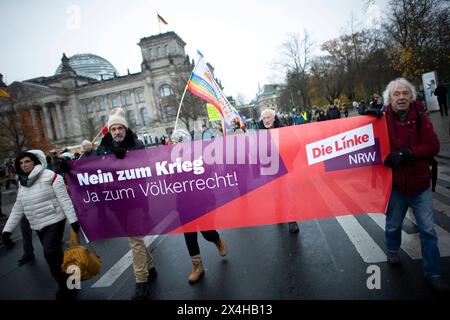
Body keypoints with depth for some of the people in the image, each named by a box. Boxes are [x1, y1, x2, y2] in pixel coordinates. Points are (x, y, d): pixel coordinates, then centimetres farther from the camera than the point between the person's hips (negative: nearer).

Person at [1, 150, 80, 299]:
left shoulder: (50, 176, -13)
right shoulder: (22, 183, 8)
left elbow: (64, 200, -16)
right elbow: (18, 208, 13)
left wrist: (73, 220, -20)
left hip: (54, 222, -6)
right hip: (38, 226, 6)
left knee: (50, 254, -14)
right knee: (54, 255, 12)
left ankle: (65, 287, 5)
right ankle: (67, 284, 29)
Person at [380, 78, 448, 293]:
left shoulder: (420, 117, -4)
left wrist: (408, 153, -24)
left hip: (420, 183, 1)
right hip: (394, 183, -1)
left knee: (428, 230, 7)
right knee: (393, 224, 18)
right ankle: (392, 250, 47)